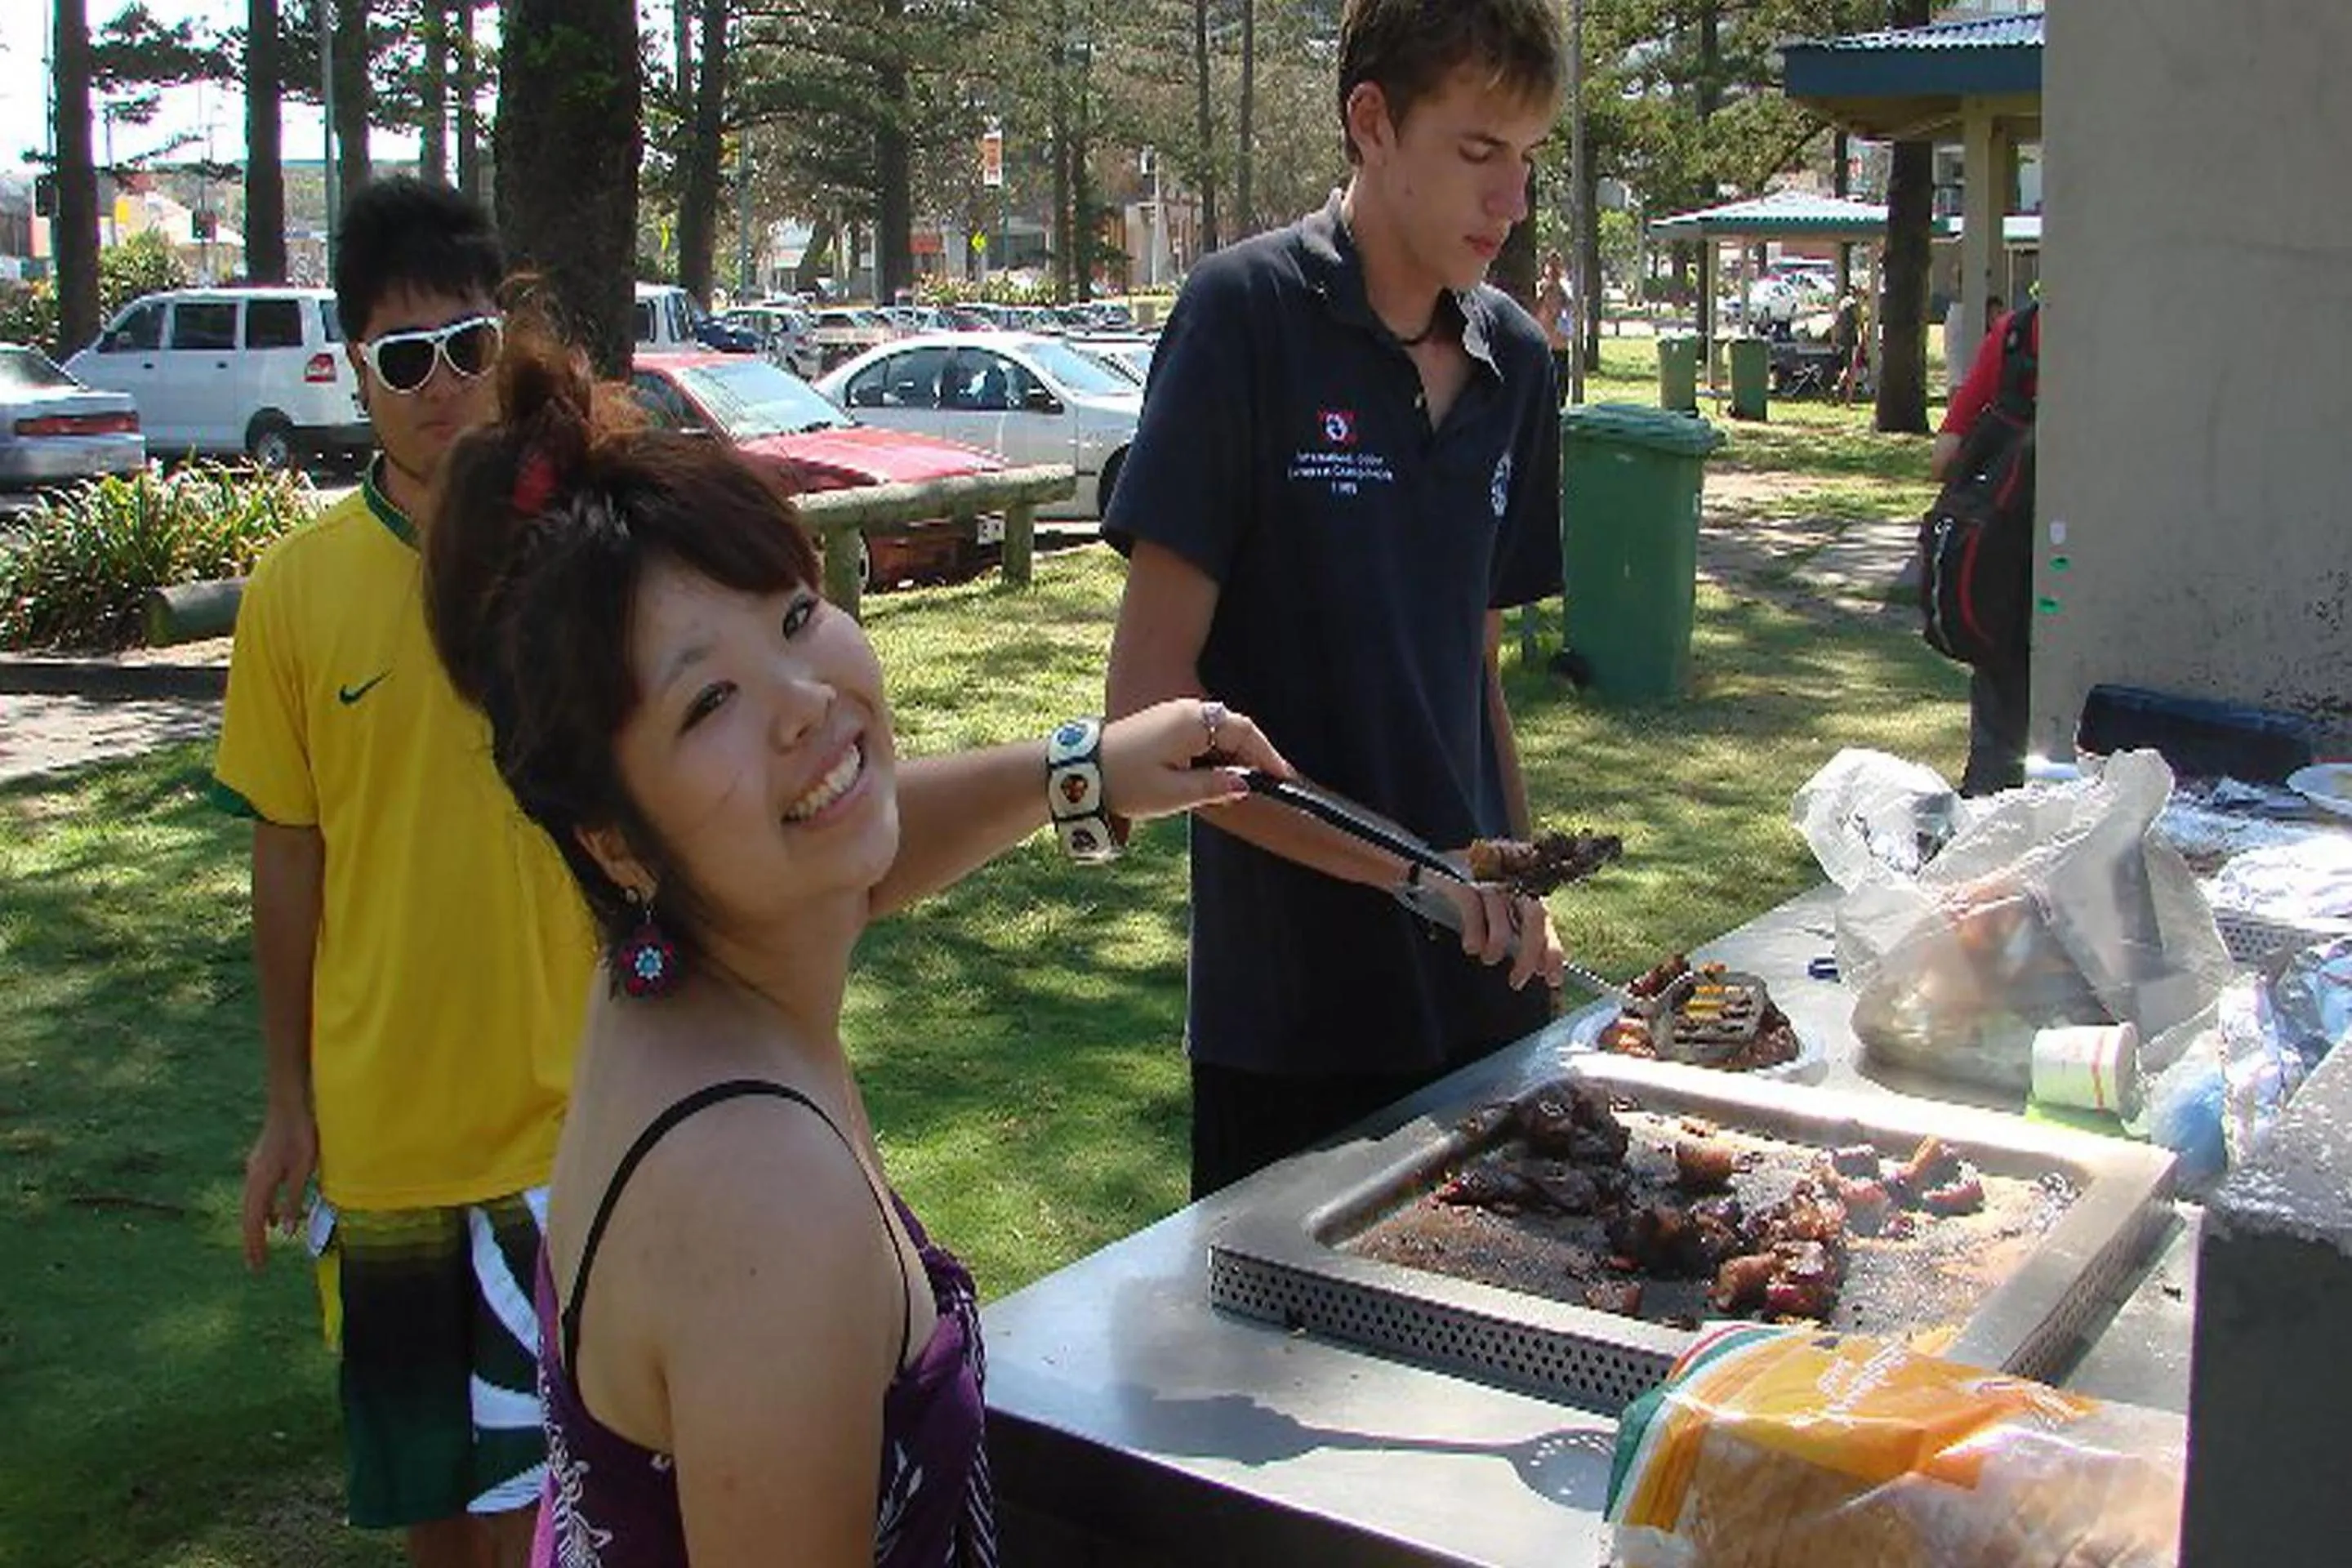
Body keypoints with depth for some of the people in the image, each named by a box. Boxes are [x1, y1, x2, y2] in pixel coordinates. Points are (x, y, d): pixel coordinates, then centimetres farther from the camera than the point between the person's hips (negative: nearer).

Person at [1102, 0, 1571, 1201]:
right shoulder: (1249, 313, -11)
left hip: (1479, 990, 6)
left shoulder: (1512, 359, 7)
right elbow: (1150, 695, -15)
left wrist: (1516, 888, 5)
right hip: (1292, 1006, -5)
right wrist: (1399, 867, -17)